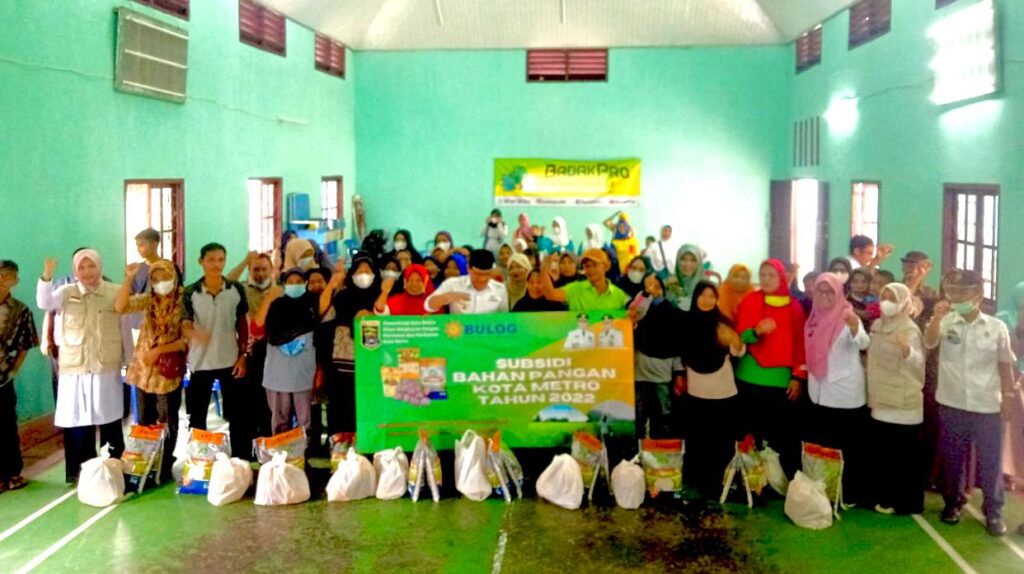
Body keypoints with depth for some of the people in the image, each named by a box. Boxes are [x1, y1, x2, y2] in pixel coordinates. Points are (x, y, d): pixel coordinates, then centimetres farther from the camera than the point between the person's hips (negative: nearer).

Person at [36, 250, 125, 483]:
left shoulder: (116, 292, 2)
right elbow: (44, 303, -15)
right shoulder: (66, 293, 3)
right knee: (78, 423, 5)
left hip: (107, 368, -1)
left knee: (110, 422, 6)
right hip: (75, 369, 1)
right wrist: (47, 276, -26)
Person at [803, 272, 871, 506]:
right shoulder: (815, 317, 6)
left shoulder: (848, 317, -12)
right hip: (819, 393, 6)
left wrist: (855, 327, -52)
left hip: (846, 394, -6)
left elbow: (864, 343, -33)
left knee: (846, 448, 0)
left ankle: (849, 495, 10)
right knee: (819, 445, 14)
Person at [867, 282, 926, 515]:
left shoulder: (909, 329, -13)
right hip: (881, 399, 7)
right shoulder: (876, 326, 9)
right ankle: (885, 497, 25)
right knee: (882, 451, 13)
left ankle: (905, 502, 10)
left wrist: (906, 349, -49)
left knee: (903, 454, -1)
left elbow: (918, 363, -29)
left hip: (904, 402, -7)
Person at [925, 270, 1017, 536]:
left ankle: (993, 510, 20)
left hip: (987, 406, 0)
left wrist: (1008, 397, 7)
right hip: (952, 404, 0)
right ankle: (953, 502, 28)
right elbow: (929, 342, -21)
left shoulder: (997, 327, -1)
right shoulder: (946, 322, -3)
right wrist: (938, 315, -31)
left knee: (991, 461, 6)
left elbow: (1005, 365, 6)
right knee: (953, 457, 12)